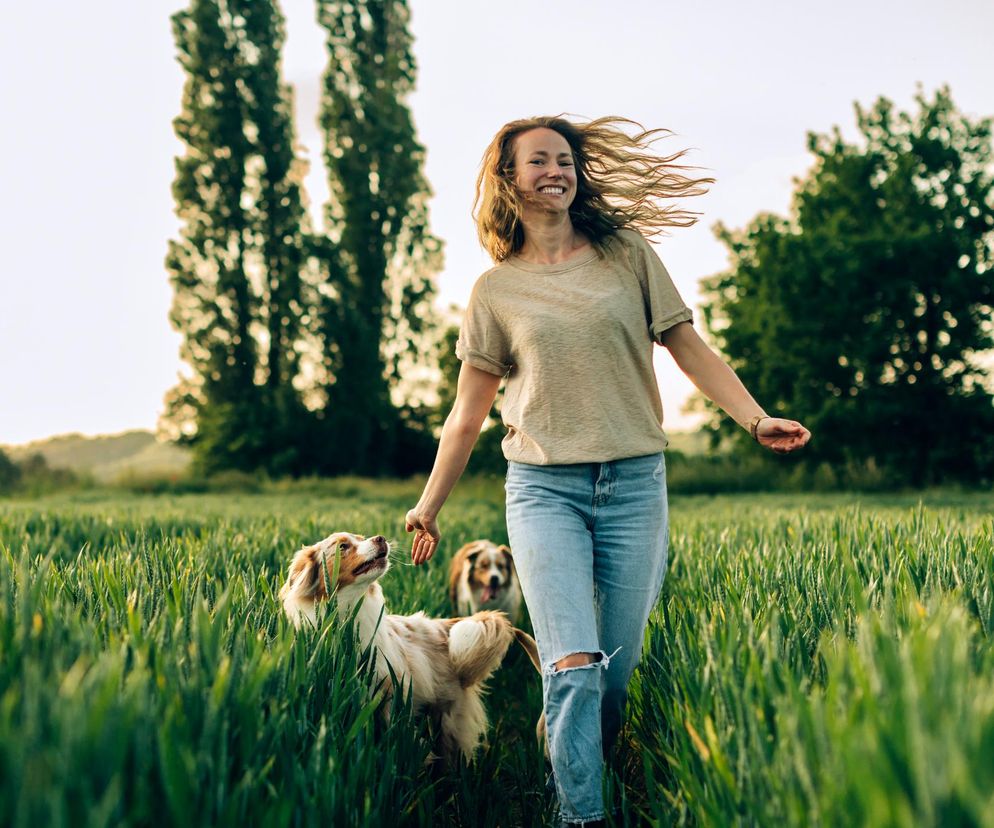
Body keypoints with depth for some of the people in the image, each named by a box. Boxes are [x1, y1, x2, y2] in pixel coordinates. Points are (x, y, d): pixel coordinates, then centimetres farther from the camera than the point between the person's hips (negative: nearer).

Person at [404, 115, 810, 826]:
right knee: (575, 667, -15)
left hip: (635, 483, 1)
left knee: (618, 675, 6)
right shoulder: (496, 289, 8)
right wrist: (428, 508, 15)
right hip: (543, 487, -1)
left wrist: (755, 417, -5)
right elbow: (468, 412, 13)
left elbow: (688, 346, 9)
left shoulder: (627, 252, 8)